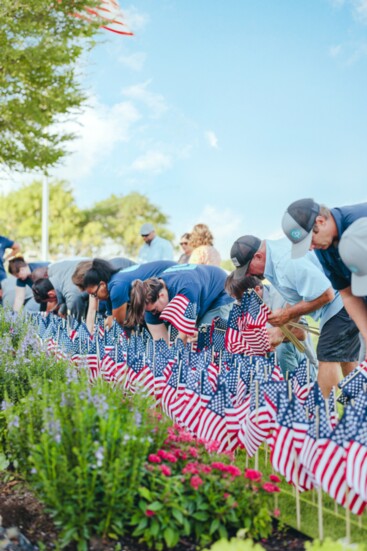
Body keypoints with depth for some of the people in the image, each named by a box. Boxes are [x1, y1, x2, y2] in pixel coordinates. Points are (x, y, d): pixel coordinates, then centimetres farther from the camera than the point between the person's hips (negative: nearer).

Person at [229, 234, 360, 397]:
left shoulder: (287, 260, -27)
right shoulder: (274, 260, 5)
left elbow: (325, 295, -28)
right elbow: (297, 299, 14)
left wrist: (287, 314, -19)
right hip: (339, 304, 11)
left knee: (328, 357, -11)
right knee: (345, 358, 16)